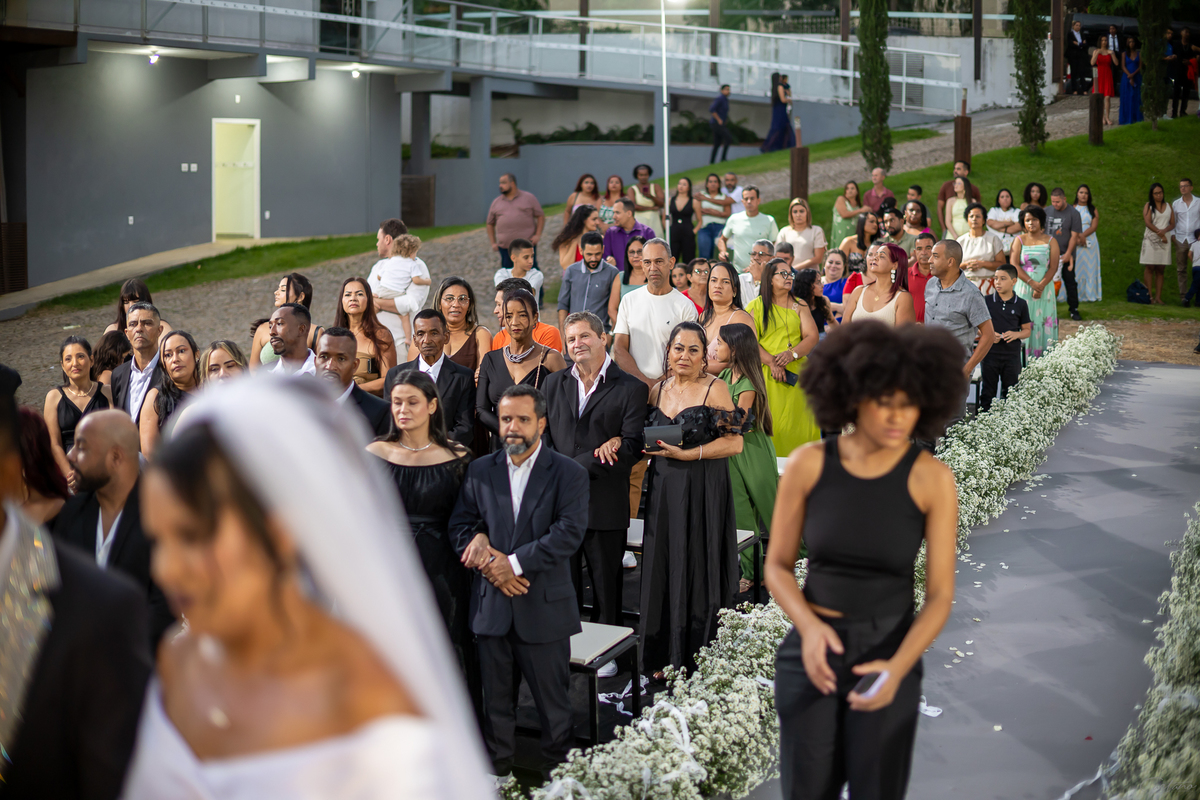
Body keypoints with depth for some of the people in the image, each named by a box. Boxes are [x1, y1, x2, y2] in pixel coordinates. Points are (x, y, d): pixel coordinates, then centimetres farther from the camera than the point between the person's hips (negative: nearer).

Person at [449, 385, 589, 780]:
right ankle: (496, 774, 28)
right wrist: (488, 564, -13)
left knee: (553, 702, 6)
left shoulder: (569, 474, -3)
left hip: (543, 608, -3)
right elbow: (460, 525, 5)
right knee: (495, 700, 14)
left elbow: (569, 532, -14)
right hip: (491, 606, 3)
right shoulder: (480, 471, 8)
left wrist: (514, 562, -19)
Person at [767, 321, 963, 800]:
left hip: (888, 657, -1)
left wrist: (897, 669, -28)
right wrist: (809, 627, -22)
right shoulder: (808, 464, -10)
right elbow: (777, 566, -2)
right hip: (811, 651, 1)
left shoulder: (932, 479, -13)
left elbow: (940, 595, -11)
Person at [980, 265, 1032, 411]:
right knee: (988, 390, 5)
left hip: (1012, 355, 1)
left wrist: (1016, 335, -13)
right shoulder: (986, 301, 1)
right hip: (990, 353, 0)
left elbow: (1027, 330, 8)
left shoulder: (1021, 305, 3)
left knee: (1009, 392, 8)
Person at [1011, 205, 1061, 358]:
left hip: (1045, 290, 0)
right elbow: (1013, 265, -3)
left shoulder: (1050, 242, 7)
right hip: (1023, 289, 0)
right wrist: (1032, 283, -15)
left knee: (1045, 324, -2)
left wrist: (1041, 285, -17)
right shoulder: (1019, 240, 8)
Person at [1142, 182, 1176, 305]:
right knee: (1150, 268, -7)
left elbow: (1172, 223, 9)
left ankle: (1158, 297, -4)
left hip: (1165, 240, 3)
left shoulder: (1168, 207, 14)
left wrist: (1164, 230, -12)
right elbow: (1148, 223, -6)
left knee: (1160, 269, -1)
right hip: (1151, 239, -3)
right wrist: (1161, 234, -10)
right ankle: (1150, 296, -8)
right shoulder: (1148, 206, 5)